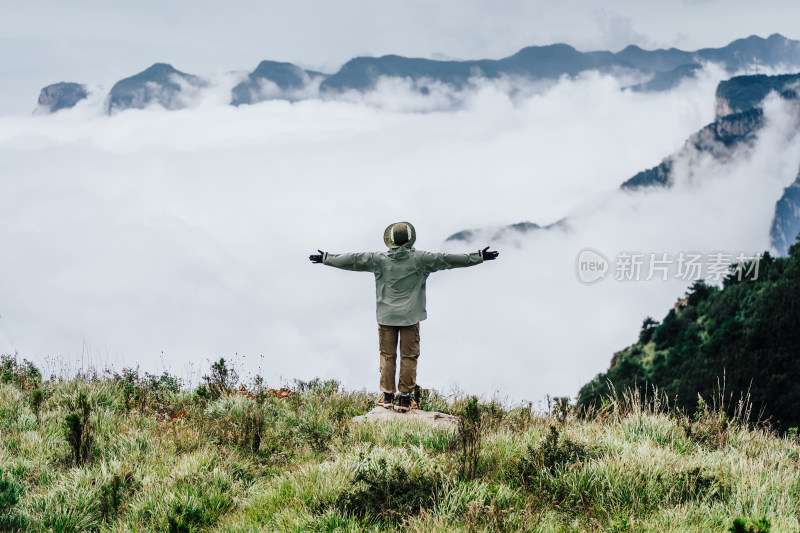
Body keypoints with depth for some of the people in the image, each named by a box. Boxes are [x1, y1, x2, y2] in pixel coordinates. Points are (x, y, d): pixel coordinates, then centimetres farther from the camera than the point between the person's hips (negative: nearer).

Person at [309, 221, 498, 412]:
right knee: (409, 356, 6)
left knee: (387, 355, 10)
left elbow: (353, 260, 3)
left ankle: (387, 397, 13)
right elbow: (447, 259, -4)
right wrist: (479, 257, 2)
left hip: (386, 316, 1)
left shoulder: (379, 259, -3)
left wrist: (325, 258, 14)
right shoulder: (420, 259, -7)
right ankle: (405, 399, 7)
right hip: (410, 317, -1)